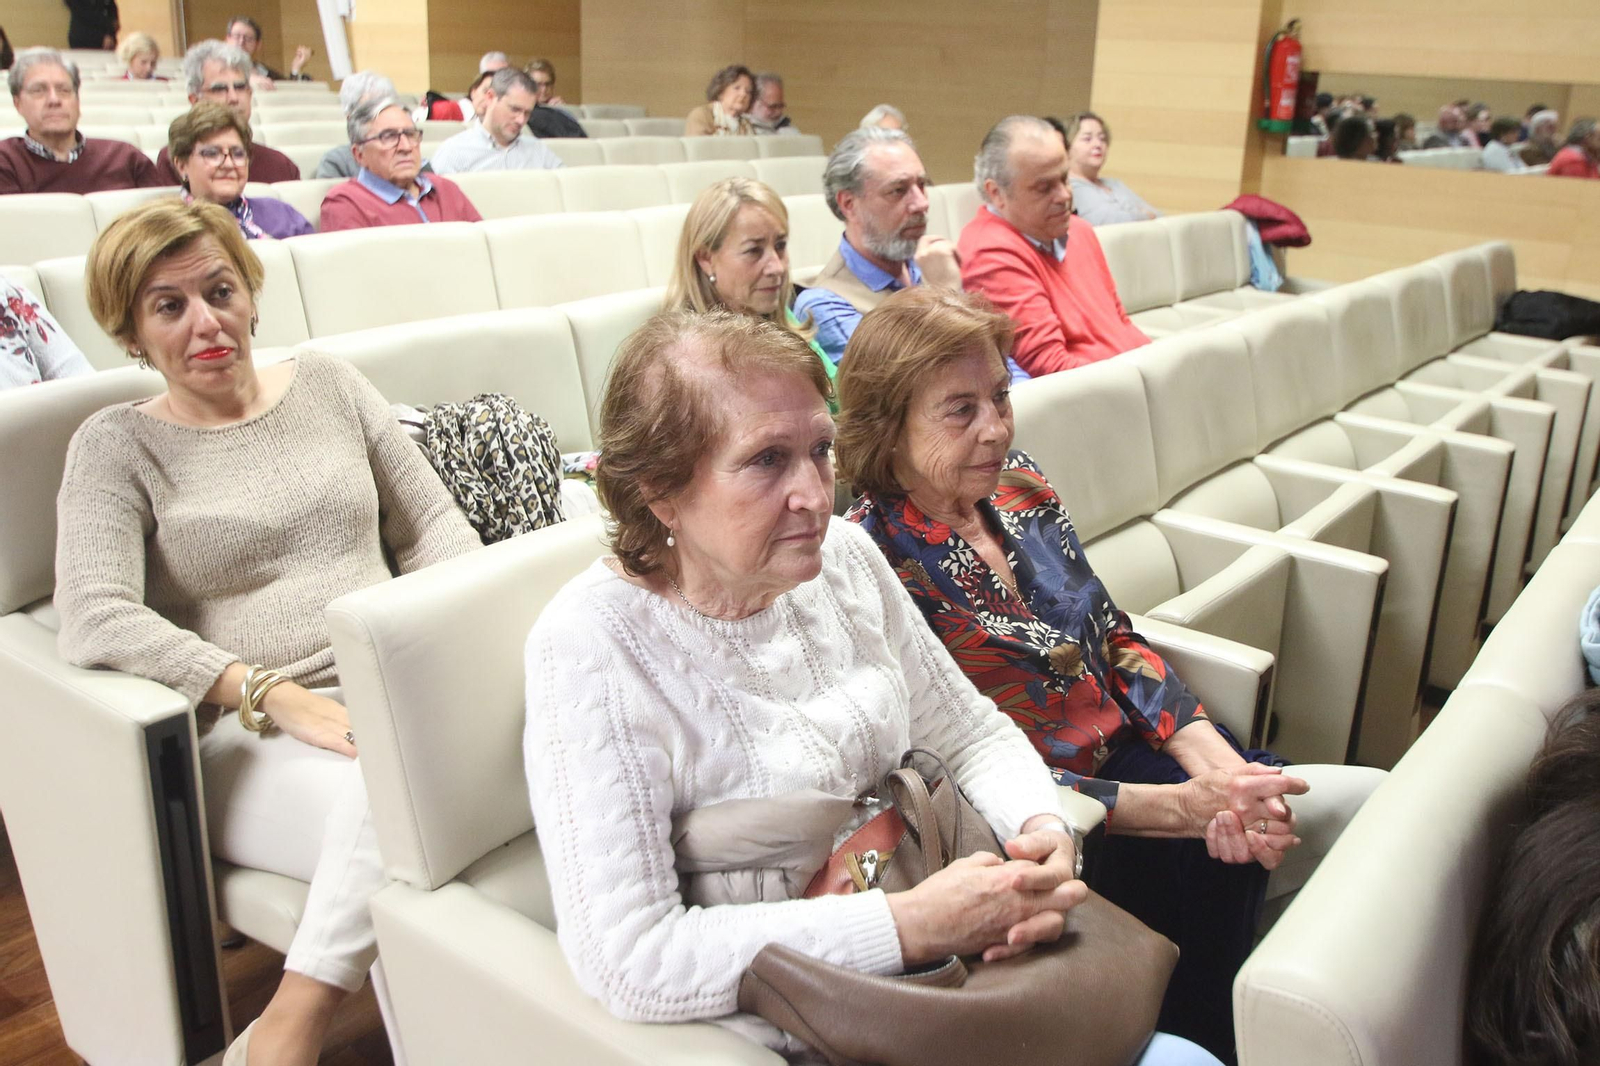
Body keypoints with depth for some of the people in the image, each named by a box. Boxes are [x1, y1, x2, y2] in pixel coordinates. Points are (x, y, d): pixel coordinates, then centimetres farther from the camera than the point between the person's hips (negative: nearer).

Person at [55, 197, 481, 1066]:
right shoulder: (117, 445, 6)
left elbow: (433, 524, 16)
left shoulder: (329, 384, 17)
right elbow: (95, 621, -9)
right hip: (244, 737, -4)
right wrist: (276, 697, -20)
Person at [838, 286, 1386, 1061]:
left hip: (1139, 755, 7)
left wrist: (1215, 764, -10)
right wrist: (1183, 806, -22)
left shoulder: (1017, 487, 3)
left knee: (1376, 800, -4)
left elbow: (1116, 638, 7)